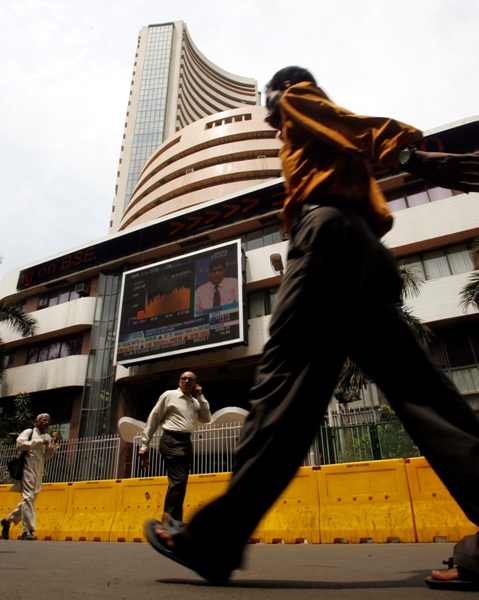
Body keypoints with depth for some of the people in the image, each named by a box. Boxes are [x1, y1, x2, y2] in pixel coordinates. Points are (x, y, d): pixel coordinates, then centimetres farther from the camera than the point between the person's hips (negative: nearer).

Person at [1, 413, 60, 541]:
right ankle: (28, 530, -9)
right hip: (28, 468, -6)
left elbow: (46, 456, 9)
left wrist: (54, 443, -4)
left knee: (29, 499, 12)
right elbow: (19, 444, -16)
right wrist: (39, 442, -17)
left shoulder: (47, 437, 15)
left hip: (39, 471, 6)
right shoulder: (29, 432, 0)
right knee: (28, 497, -12)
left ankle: (8, 520, 32)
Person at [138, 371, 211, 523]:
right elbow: (153, 420, 1)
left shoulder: (195, 402, 16)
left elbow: (206, 419, 6)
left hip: (187, 442, 6)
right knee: (179, 480, -16)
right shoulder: (169, 395, 1)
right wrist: (144, 445, -2)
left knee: (179, 482, 8)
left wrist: (200, 397, 3)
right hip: (171, 441, -6)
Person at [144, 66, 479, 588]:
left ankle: (215, 538, -16)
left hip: (329, 230, -8)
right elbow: (379, 212, 24)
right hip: (367, 250, 9)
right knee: (415, 387, -5)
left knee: (285, 379, -18)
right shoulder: (335, 145, 40)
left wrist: (407, 152, -16)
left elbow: (350, 124, -2)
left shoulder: (298, 99, 20)